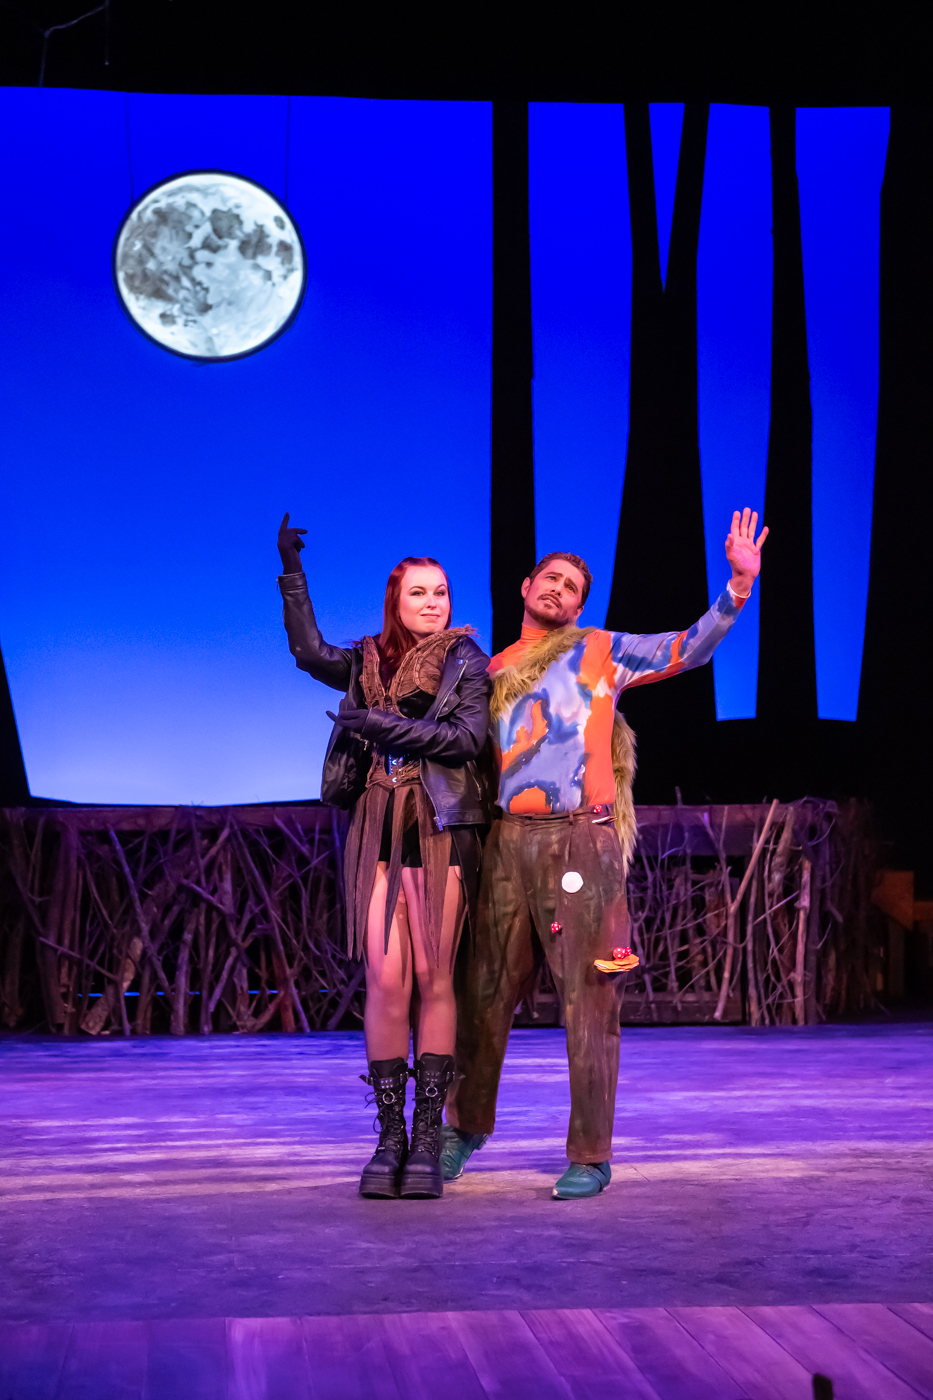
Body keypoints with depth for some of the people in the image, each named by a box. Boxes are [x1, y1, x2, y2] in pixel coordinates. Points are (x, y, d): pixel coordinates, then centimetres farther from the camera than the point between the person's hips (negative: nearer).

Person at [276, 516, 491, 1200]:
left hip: (442, 829, -3)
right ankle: (390, 1137, 0)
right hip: (379, 831, 3)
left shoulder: (466, 661, 6)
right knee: (385, 979, -5)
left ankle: (428, 1140, 0)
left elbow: (468, 737, -6)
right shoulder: (369, 662, 18)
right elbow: (309, 651, 7)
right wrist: (292, 572, 4)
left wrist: (386, 725, -10)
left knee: (433, 978, -5)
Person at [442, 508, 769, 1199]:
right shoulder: (494, 671, 18)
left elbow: (691, 648, 2)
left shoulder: (601, 650, 10)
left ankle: (590, 1156, 3)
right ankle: (466, 1127, 26)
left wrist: (739, 584, -10)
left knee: (589, 999, -4)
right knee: (484, 993, 7)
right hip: (507, 841, 3)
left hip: (580, 839, -3)